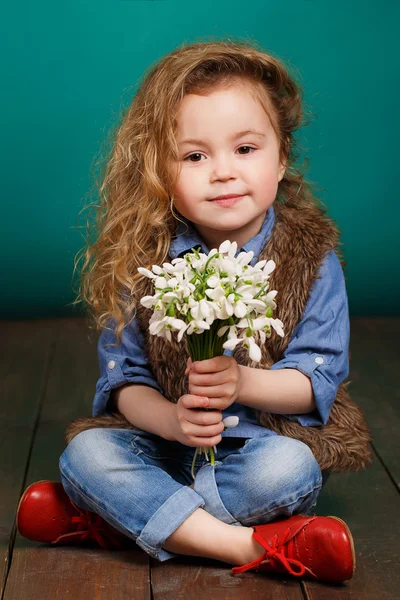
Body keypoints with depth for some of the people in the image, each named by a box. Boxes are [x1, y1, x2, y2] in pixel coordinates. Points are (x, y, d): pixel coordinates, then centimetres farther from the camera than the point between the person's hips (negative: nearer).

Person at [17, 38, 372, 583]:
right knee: (85, 452, -24)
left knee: (289, 470, -34)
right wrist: (171, 418, -26)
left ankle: (115, 520, -18)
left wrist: (242, 382, -27)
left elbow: (320, 379, -7)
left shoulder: (312, 257, -8)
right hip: (165, 442, 2)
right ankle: (257, 547, -27)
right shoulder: (142, 259, -6)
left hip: (269, 439, -1)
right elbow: (124, 378, -4)